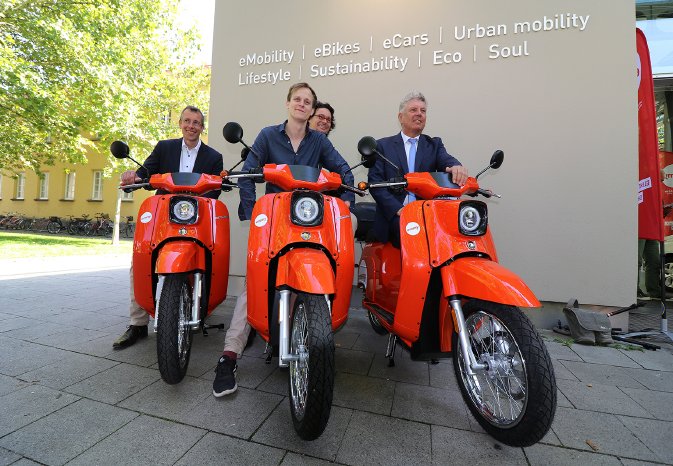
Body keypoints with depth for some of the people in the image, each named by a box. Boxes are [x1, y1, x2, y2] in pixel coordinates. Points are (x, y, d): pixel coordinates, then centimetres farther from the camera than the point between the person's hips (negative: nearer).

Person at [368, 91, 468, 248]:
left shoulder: (434, 144, 18)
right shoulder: (383, 145, 12)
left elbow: (446, 160, -3)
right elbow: (375, 181, 1)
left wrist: (456, 167, -29)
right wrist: (398, 210, -11)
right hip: (395, 216, -2)